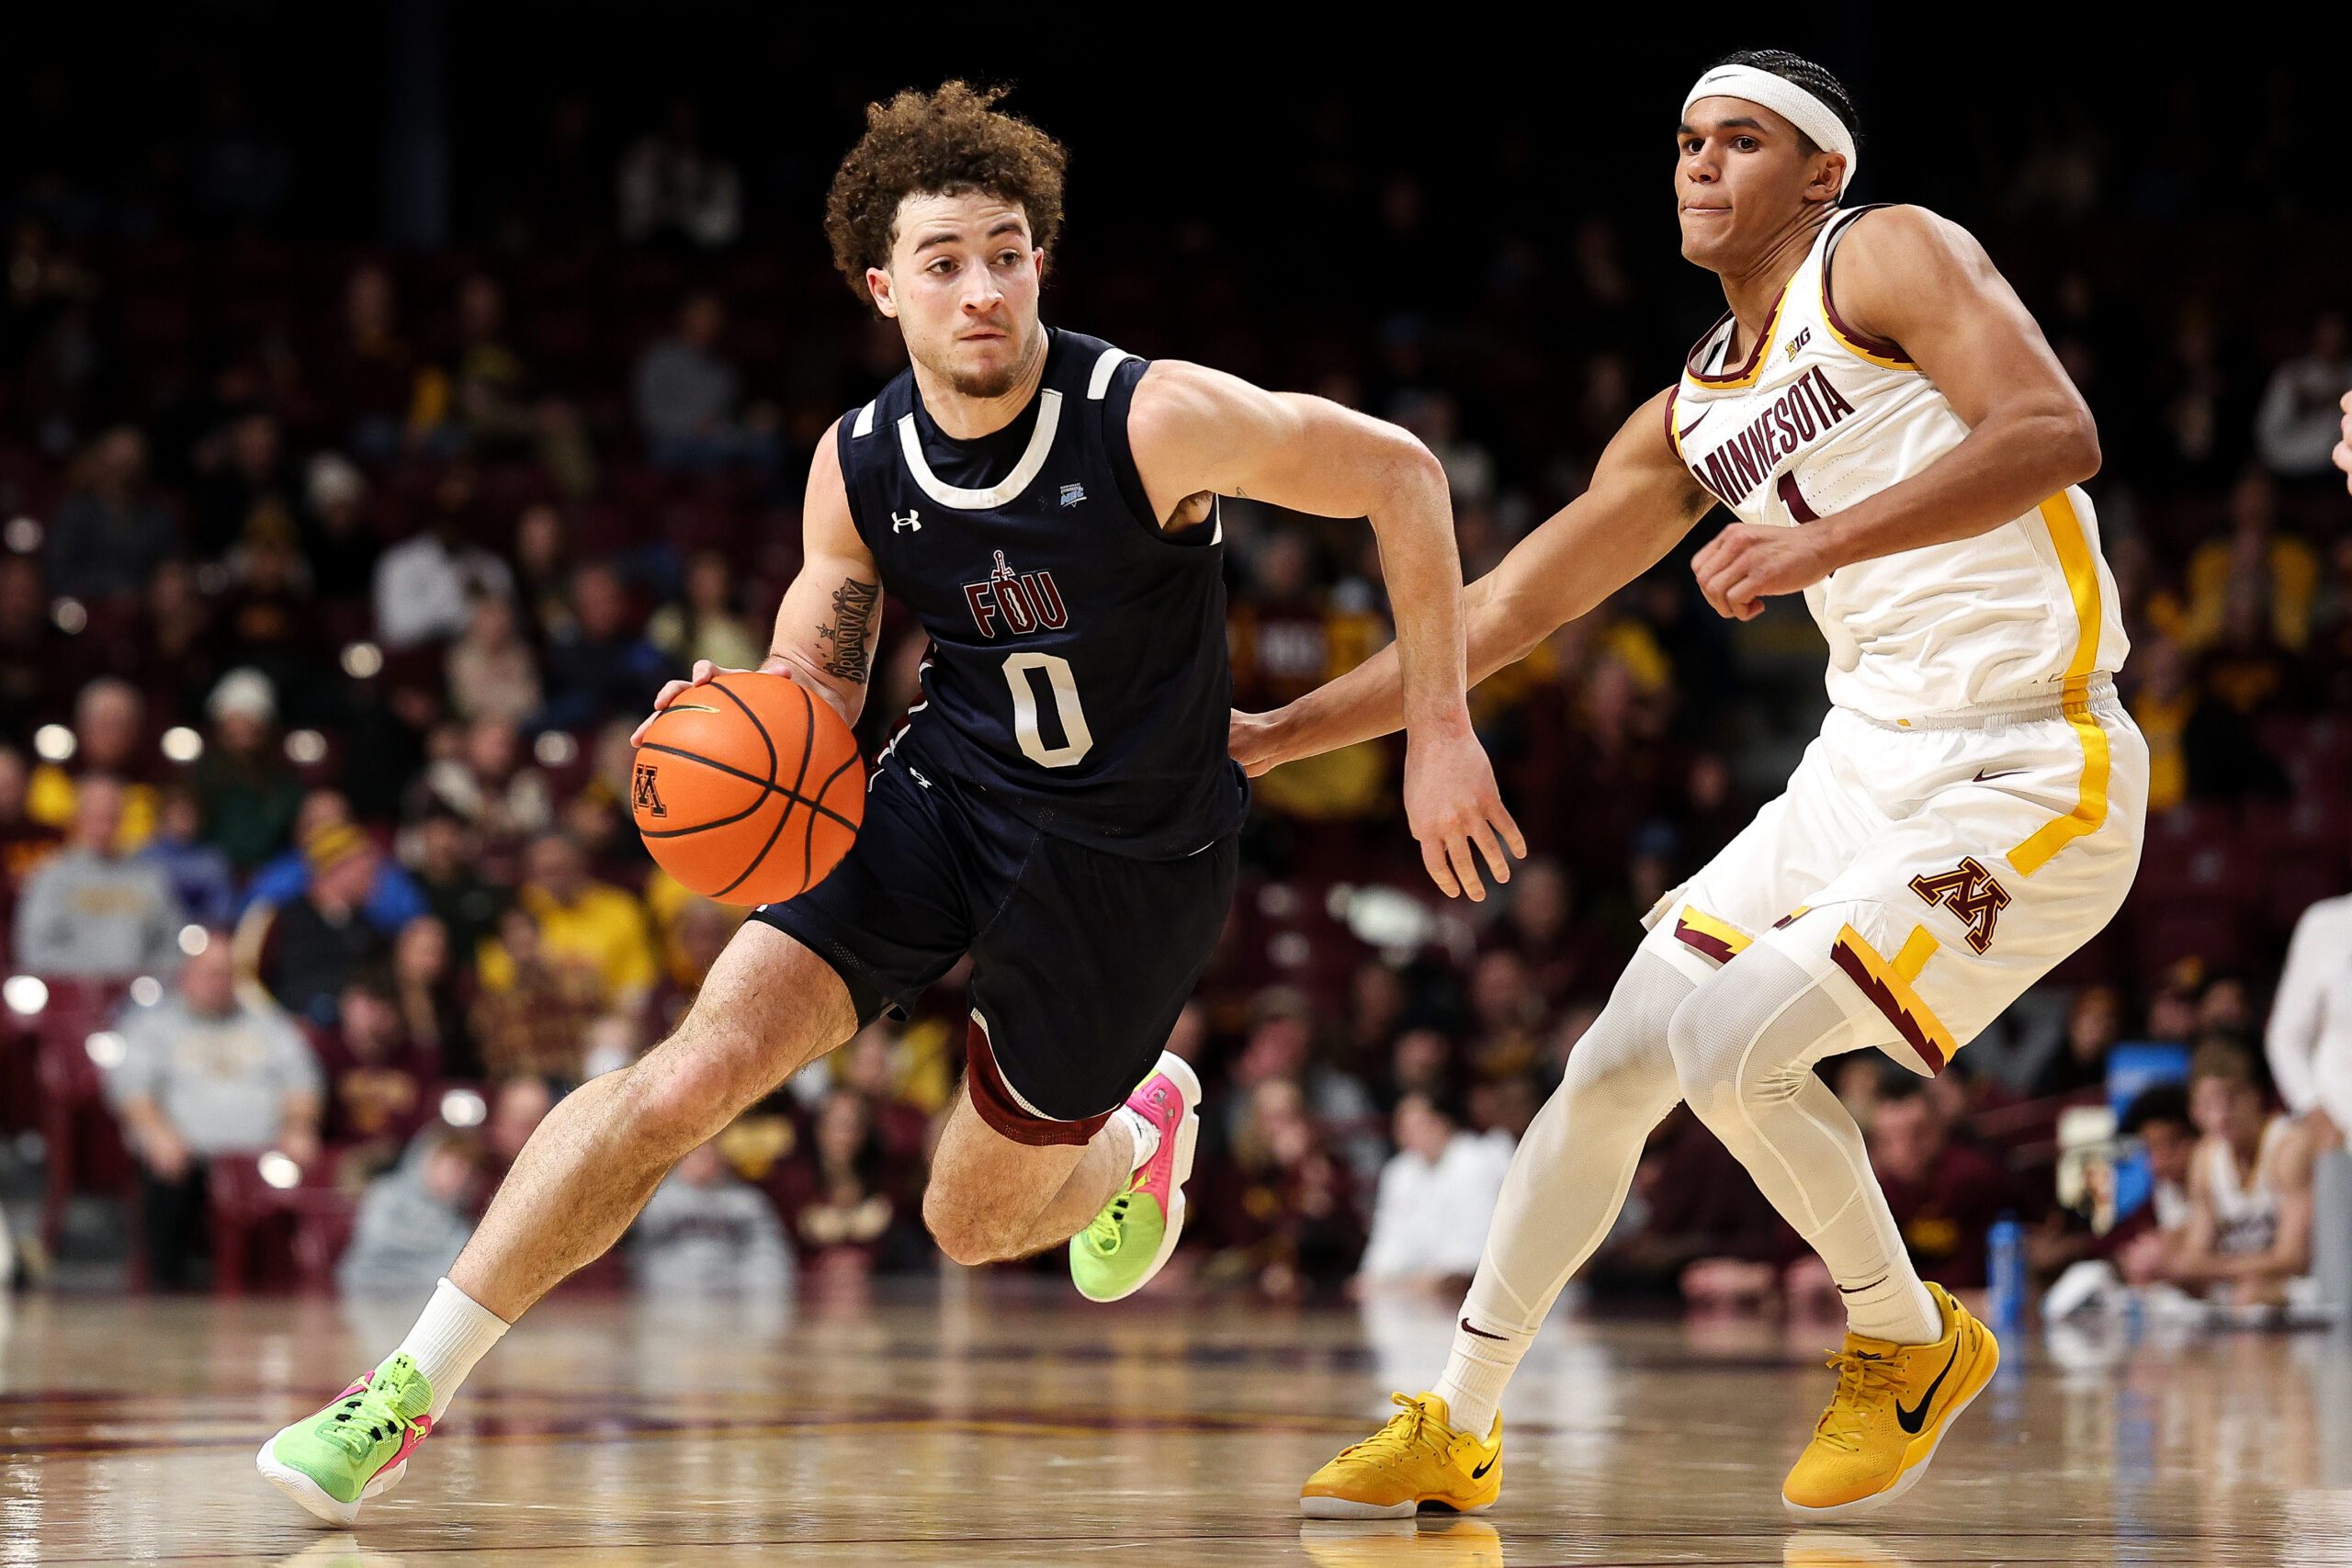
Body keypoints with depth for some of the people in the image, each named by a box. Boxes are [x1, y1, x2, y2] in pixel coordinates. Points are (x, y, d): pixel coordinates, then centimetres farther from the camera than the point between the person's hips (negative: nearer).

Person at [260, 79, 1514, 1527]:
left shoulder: (1154, 420, -23)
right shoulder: (857, 469, -9)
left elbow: (1400, 473, -13)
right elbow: (815, 681, 5)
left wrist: (1439, 733, -11)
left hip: (1135, 857, -2)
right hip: (944, 794, 3)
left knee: (979, 1221, 8)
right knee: (691, 1072, -16)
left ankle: (1139, 1127, 45)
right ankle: (408, 1390, -11)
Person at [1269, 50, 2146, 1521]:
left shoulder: (1891, 256, -7)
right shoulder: (1695, 417, 15)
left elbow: (2056, 433, -23)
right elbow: (1512, 605, 20)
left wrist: (1824, 540, -31)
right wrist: (1288, 731, 17)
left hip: (2024, 779, -8)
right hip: (1864, 769, 8)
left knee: (1731, 1045, -19)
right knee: (1614, 1061, 4)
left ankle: (1912, 1343, 6)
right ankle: (1457, 1429, 16)